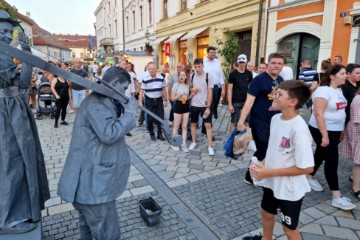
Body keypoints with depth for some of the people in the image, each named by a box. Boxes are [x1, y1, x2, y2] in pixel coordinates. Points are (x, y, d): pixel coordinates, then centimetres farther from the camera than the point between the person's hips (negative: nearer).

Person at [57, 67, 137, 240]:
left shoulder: (101, 100, 14)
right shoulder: (97, 102, -19)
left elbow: (112, 127, 18)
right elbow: (109, 134, -28)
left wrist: (123, 110, 6)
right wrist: (129, 113, -18)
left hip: (90, 179, 11)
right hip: (93, 182, -11)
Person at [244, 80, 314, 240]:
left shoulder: (299, 129, -29)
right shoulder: (275, 118, -5)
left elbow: (307, 167, -26)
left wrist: (270, 172, -22)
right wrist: (263, 164, -3)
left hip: (289, 189, -7)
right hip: (272, 182, 8)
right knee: (266, 213, 28)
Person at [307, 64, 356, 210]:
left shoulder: (339, 90, 9)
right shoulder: (324, 90, -19)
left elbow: (339, 111, 17)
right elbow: (318, 114, -24)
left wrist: (342, 130, 15)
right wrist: (324, 135, -25)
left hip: (335, 130, 9)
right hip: (323, 131, -9)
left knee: (321, 155, 18)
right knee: (332, 160, -7)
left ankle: (309, 178, 37)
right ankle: (337, 197, 0)